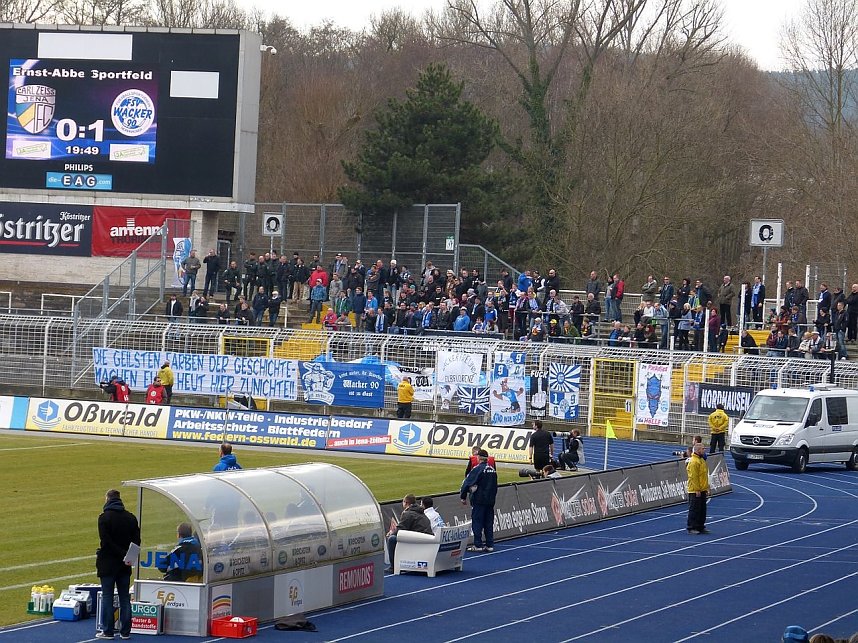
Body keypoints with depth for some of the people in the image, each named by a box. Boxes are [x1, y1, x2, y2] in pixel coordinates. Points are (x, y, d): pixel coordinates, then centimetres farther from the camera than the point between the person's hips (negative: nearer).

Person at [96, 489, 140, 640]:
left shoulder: (104, 517, -11)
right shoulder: (131, 518, 5)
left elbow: (106, 542, -19)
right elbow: (136, 541, 2)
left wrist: (123, 555, -16)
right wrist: (127, 556, -6)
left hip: (108, 564, -5)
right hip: (125, 566, 5)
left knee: (107, 597, 2)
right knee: (125, 598, 9)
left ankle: (108, 631, 2)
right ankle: (125, 632, 9)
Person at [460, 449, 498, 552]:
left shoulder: (478, 469, -13)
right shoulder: (492, 470, 9)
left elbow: (467, 483, -12)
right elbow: (495, 486, 18)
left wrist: (463, 497, -3)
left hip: (479, 500, -7)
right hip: (490, 500, 7)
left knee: (477, 522, -2)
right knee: (489, 523, 10)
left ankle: (478, 545, -5)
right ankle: (490, 545, 10)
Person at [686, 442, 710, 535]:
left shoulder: (701, 460, 16)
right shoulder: (693, 462, -16)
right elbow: (693, 477, -20)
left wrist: (706, 488, 20)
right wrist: (697, 490, -22)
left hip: (702, 490, 10)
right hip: (695, 491, -10)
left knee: (702, 510, 13)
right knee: (694, 510, -6)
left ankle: (701, 527, 19)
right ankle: (691, 528, -2)